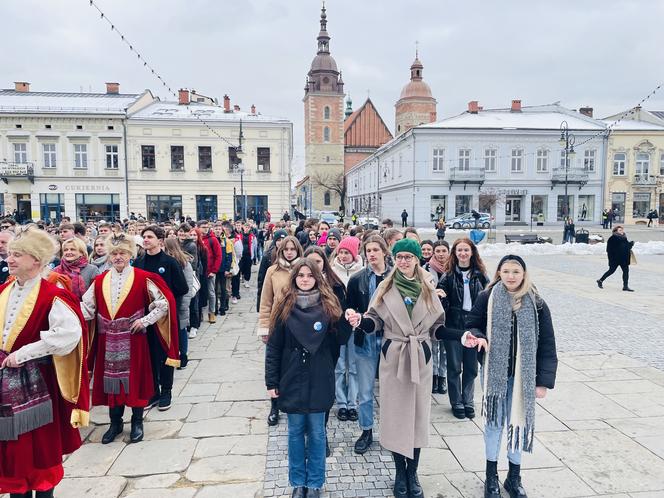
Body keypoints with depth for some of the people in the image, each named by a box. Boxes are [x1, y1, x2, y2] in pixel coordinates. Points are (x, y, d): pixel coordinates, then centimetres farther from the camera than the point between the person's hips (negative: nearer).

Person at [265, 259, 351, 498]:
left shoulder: (328, 305, -3)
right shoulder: (285, 308, -3)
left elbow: (338, 340, -1)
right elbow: (273, 347, -1)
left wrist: (349, 325, -21)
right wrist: (271, 382, -3)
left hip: (319, 380, 0)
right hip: (293, 379, 0)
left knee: (317, 432, 11)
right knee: (296, 431, 13)